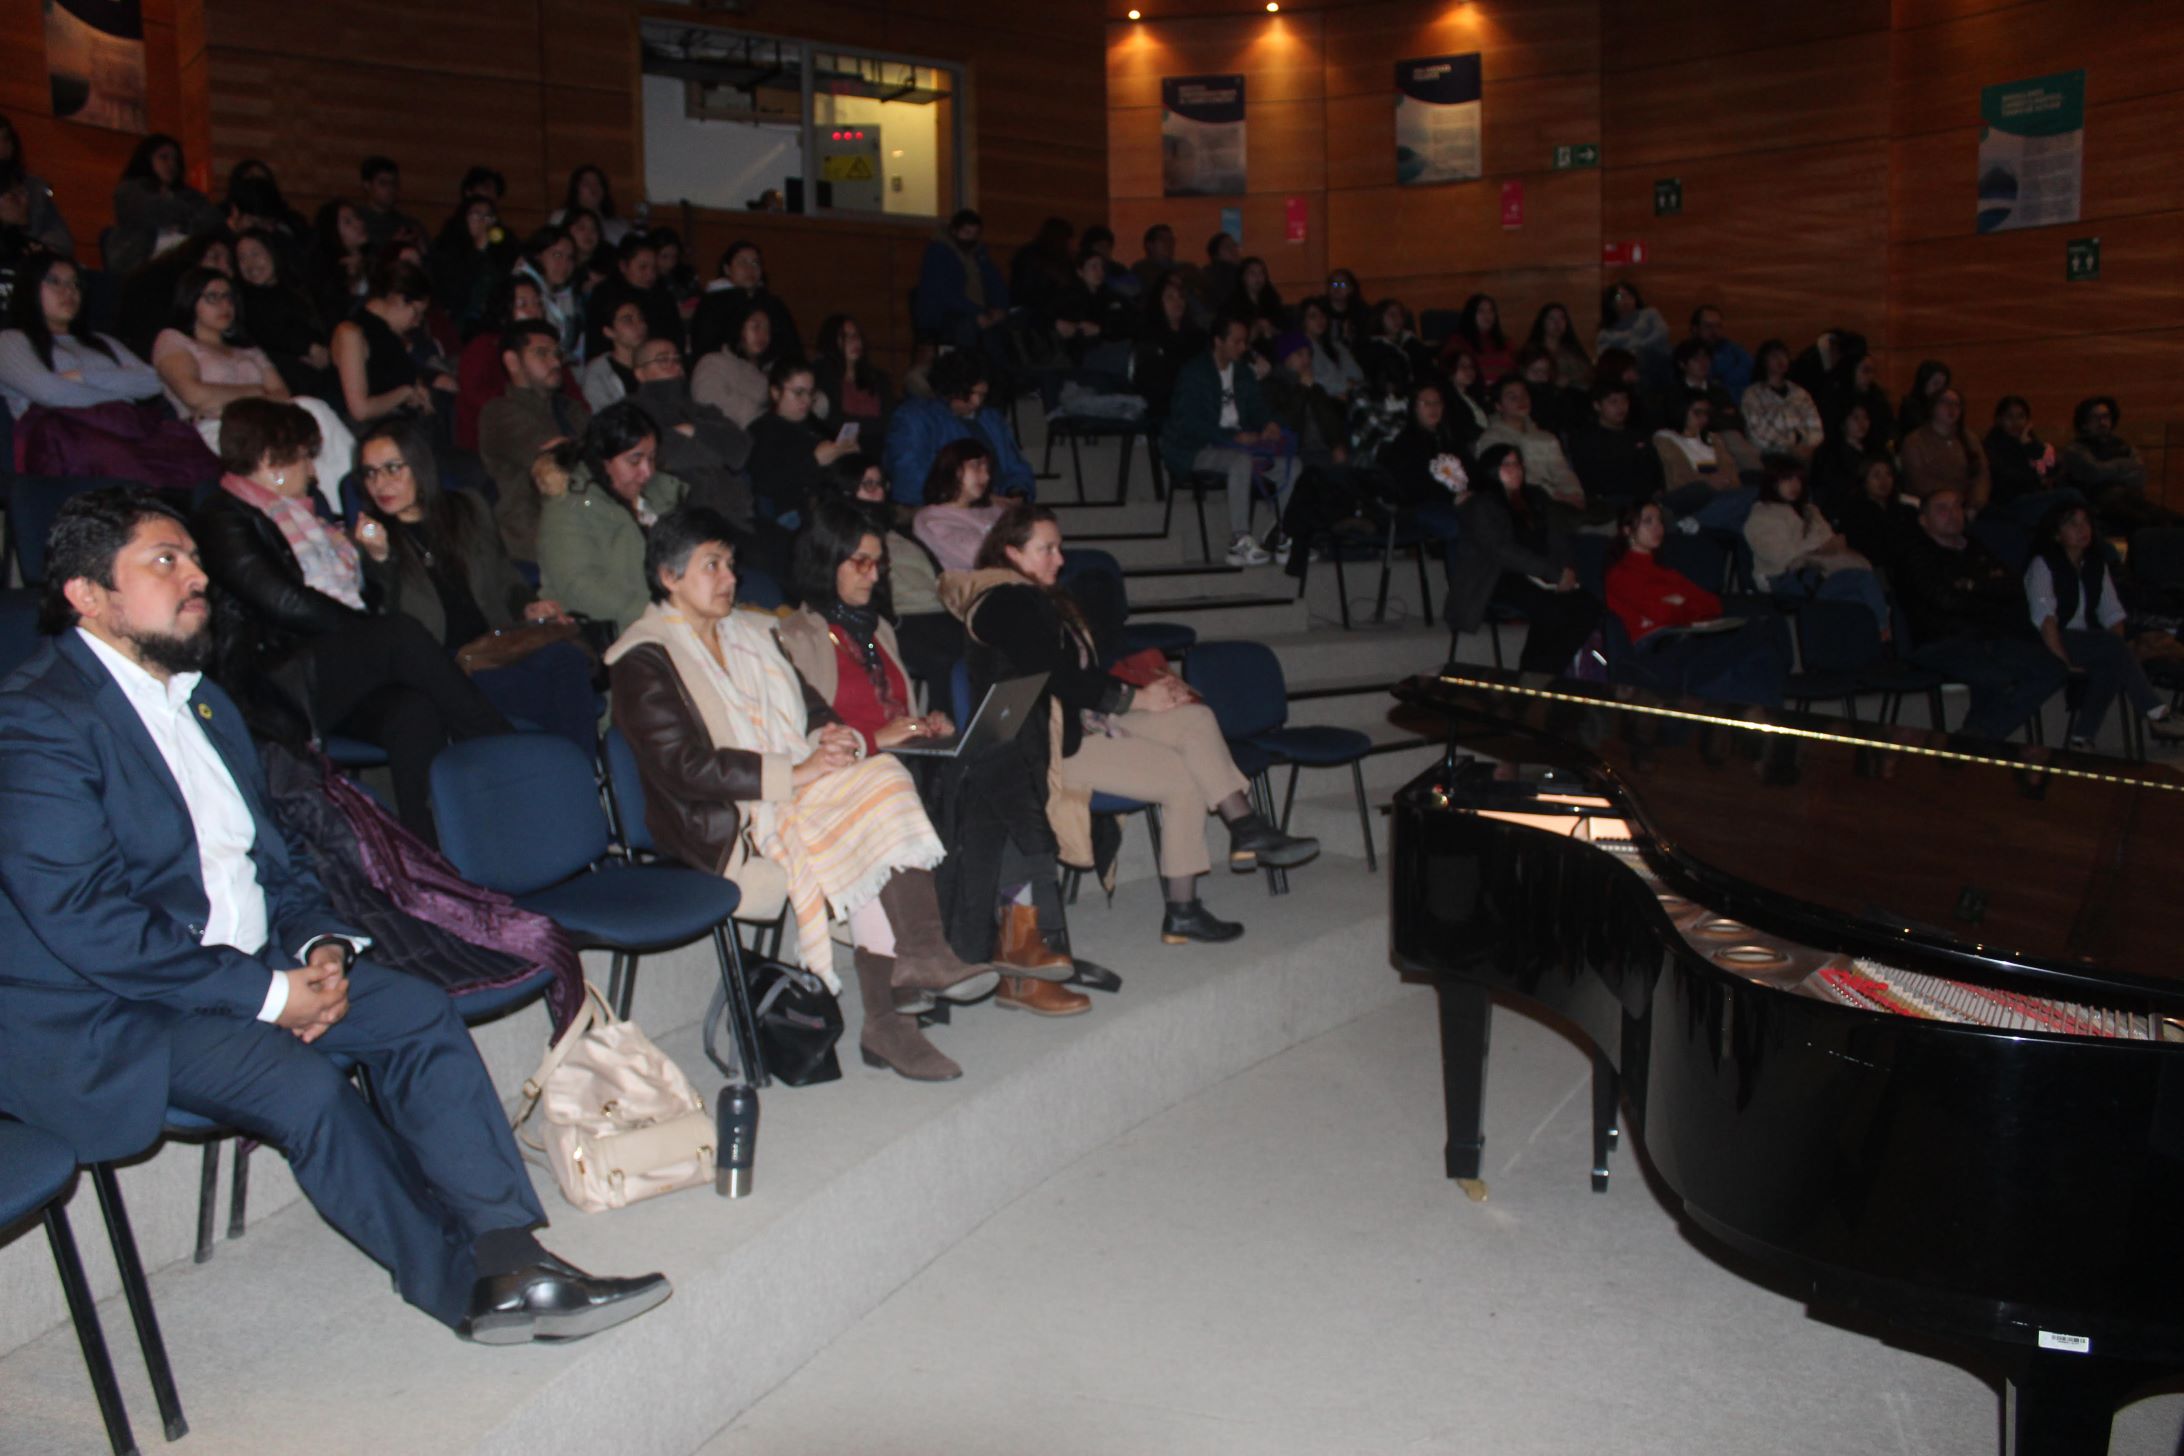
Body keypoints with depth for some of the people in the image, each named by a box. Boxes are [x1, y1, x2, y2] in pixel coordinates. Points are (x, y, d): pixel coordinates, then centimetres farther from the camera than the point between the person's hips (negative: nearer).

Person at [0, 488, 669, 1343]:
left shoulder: (197, 699, 15)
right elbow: (82, 919, -21)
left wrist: (317, 942, -2)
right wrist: (265, 993, -20)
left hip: (241, 966, 8)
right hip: (102, 1015, -8)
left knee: (421, 1013, -12)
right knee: (303, 1086, -29)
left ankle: (510, 1261, -16)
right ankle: (463, 1282, -11)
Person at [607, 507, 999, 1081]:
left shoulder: (752, 633, 20)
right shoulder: (644, 661, -4)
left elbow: (810, 707, 18)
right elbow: (683, 767, -15)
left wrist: (831, 738, -8)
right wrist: (795, 773, -21)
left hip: (798, 791, 6)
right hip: (725, 824, -6)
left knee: (883, 779, -24)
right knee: (861, 839, -28)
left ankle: (920, 952, -26)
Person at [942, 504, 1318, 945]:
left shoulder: (1040, 598, 18)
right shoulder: (1005, 605, -14)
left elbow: (1083, 672, 17)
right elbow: (1058, 678, -18)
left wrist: (1147, 688, 1)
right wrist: (1137, 698, -11)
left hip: (1087, 718, 10)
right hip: (1052, 742, -10)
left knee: (1195, 717, -8)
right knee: (1184, 780, -16)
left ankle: (1246, 829, -12)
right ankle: (1181, 912, -10)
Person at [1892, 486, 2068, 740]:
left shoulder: (1976, 550, 24)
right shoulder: (1914, 553, 3)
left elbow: (2015, 586, 13)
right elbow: (1945, 600, -9)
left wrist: (1974, 585, -3)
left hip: (1990, 639, 7)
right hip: (1939, 643, -7)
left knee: (2053, 669, -14)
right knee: (1998, 679, -34)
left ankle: (1978, 735, -14)